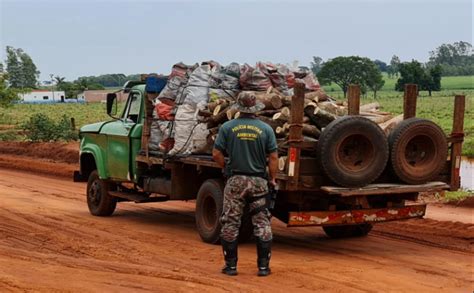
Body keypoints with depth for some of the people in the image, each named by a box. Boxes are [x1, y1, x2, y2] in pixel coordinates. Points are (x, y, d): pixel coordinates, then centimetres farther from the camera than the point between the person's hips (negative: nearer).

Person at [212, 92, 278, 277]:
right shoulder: (266, 129, 0)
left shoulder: (227, 127, -2)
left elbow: (217, 154, -3)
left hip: (235, 180, -1)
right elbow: (273, 157, -2)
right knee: (262, 223, 8)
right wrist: (272, 179, 9)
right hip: (259, 181, 1)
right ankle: (263, 266, 9)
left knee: (231, 223, 7)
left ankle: (231, 265, 9)